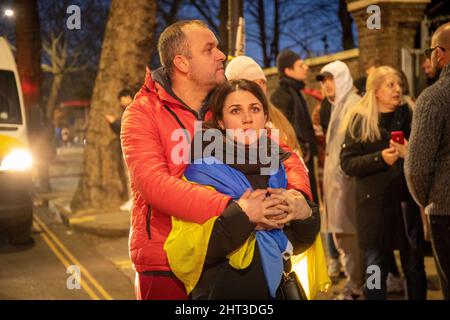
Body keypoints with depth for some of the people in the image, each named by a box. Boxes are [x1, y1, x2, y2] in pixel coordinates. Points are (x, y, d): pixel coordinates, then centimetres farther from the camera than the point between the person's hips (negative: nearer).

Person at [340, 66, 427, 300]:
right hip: (375, 203, -2)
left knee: (414, 267, 9)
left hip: (408, 201, 2)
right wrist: (379, 158, -17)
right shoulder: (359, 120, 1)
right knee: (375, 270, 4)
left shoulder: (410, 116, 6)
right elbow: (347, 163, -4)